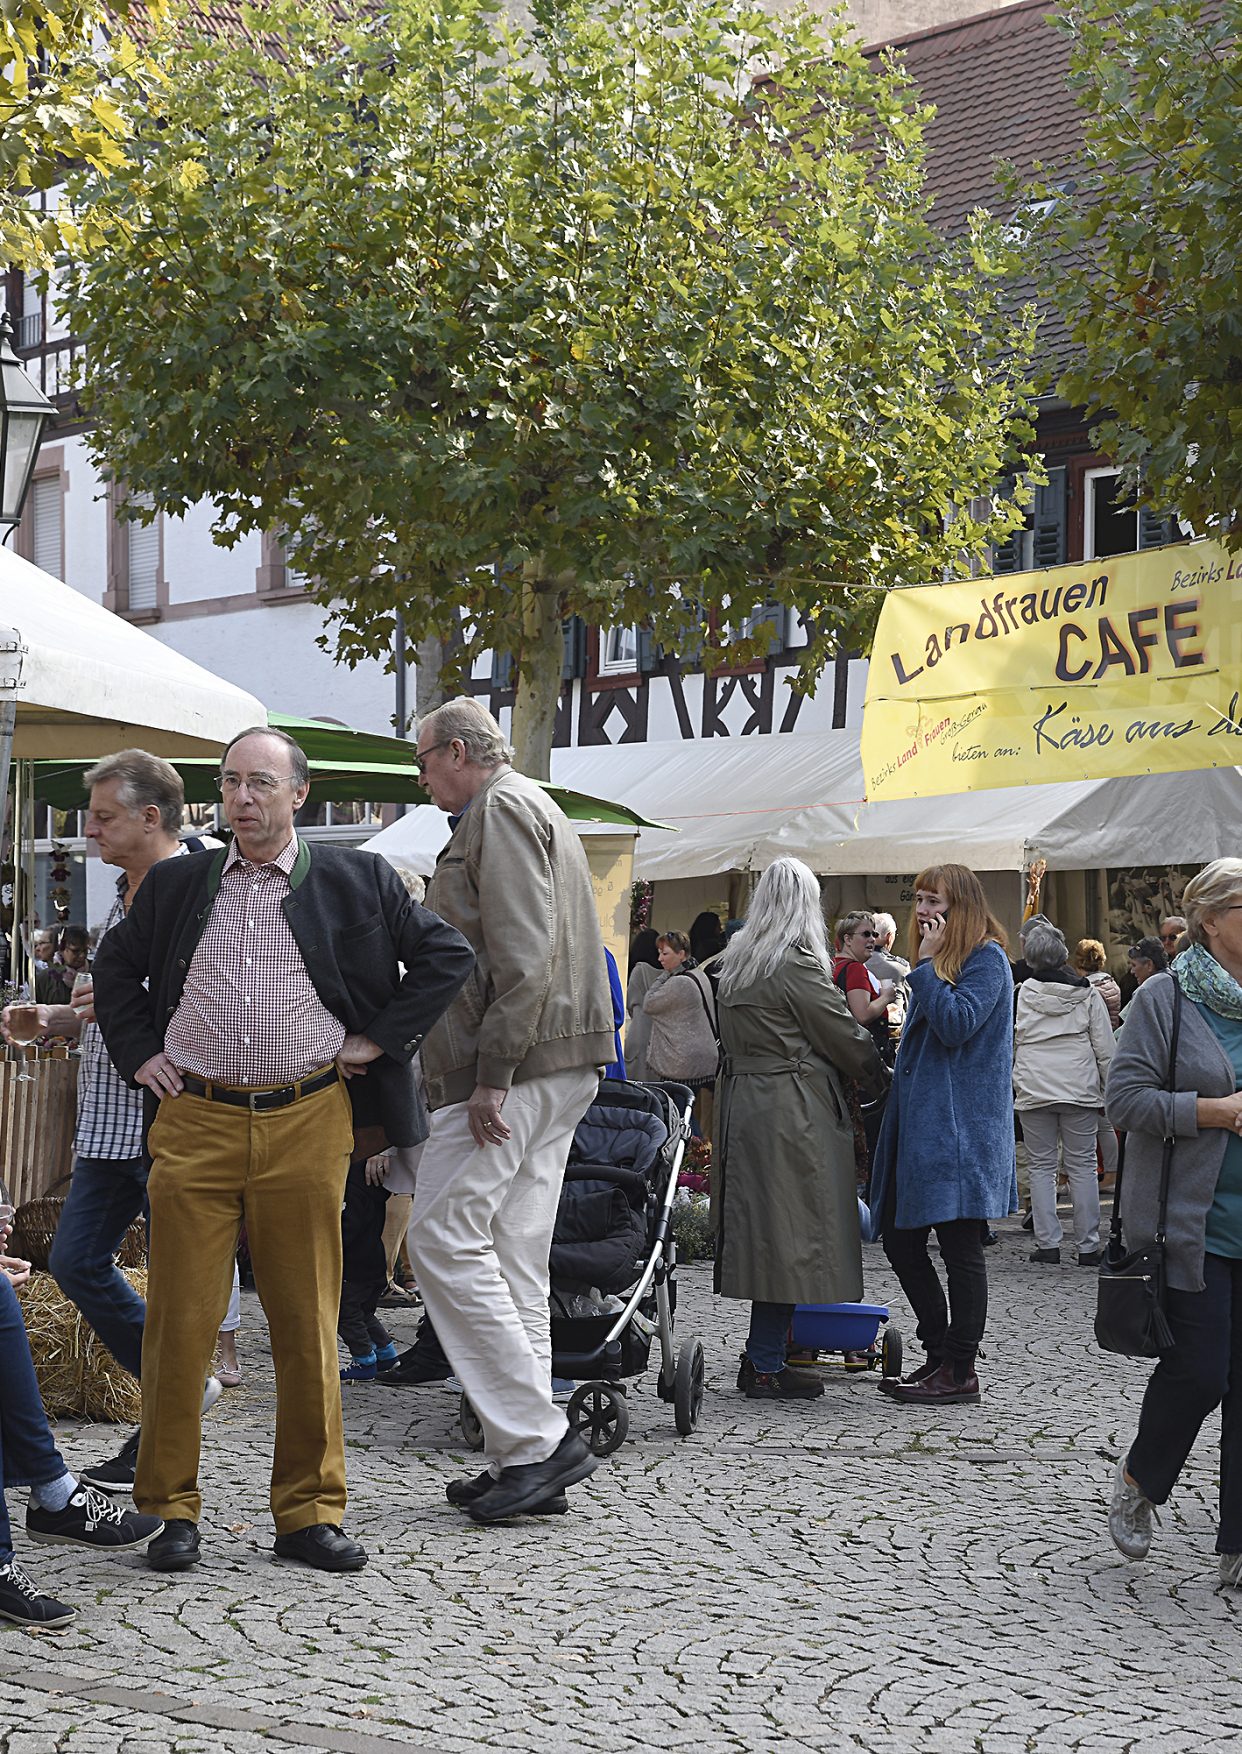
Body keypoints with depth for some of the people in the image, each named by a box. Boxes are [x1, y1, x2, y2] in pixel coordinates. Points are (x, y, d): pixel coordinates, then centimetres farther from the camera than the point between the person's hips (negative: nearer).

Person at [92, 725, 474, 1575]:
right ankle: (172, 1506, 12)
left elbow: (448, 955, 8)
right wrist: (137, 1053, 13)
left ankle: (311, 1511, 14)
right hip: (194, 1125, 1)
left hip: (308, 1126, -1)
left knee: (308, 1325, 4)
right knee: (181, 1321, 0)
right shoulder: (177, 884, 11)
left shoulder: (354, 880, 6)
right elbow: (116, 966, 25)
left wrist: (380, 1038, 1)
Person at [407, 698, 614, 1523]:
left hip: (516, 1066, -10)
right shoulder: (536, 809, 26)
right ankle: (526, 1457, 10)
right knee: (512, 1258, 9)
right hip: (559, 1069, 10)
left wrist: (492, 1075, -21)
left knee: (444, 1237, -11)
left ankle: (537, 1437, -12)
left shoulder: (500, 809, -7)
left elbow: (522, 954, -19)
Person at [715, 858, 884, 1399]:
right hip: (793, 1111, -8)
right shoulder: (797, 964, -13)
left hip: (743, 1103, 8)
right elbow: (844, 1036, -7)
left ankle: (760, 1357, 17)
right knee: (788, 1231, -4)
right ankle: (766, 1367, -2)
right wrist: (878, 1077, 11)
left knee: (762, 1228, 13)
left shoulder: (734, 962, 12)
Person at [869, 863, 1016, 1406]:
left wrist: (927, 965, -15)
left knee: (960, 1249, -3)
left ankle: (960, 1371, 3)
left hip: (960, 1125, -10)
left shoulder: (986, 958, -8)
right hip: (918, 1121, 10)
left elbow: (956, 1024, -20)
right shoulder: (936, 960, 20)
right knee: (900, 1240, 9)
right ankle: (939, 1353, 19)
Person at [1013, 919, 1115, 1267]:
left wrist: (1010, 1084, 16)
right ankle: (1088, 1247, 5)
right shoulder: (1087, 994, 2)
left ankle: (1048, 1245, 3)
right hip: (1080, 1091, 1)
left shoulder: (1020, 994, -1)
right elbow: (1105, 1048, 3)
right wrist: (1109, 1093, 11)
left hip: (1033, 1091, -1)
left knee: (1041, 1167, 6)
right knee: (1082, 1166, 5)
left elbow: (1007, 1045, 4)